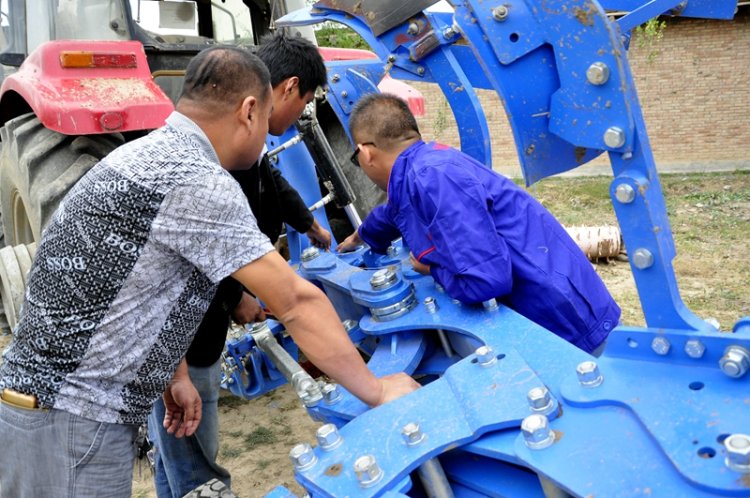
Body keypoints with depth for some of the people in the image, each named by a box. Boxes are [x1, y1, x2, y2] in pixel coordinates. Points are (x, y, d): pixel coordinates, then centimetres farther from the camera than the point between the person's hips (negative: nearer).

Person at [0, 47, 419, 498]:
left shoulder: (150, 154, 9)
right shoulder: (197, 181, -22)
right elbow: (297, 302, -20)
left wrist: (175, 375, 16)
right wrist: (376, 392, -12)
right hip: (71, 422, -9)